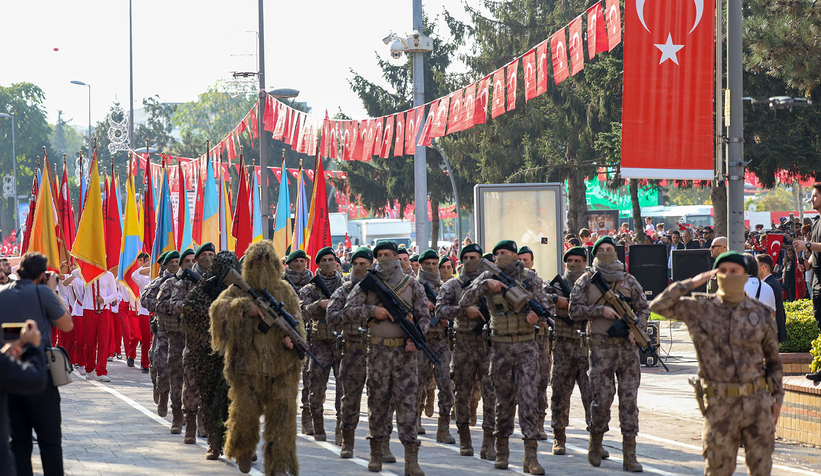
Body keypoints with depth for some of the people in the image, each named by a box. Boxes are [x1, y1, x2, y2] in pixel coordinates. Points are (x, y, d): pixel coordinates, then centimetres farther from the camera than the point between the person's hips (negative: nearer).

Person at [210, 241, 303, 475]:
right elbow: (218, 309, -13)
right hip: (247, 365, -1)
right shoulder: (238, 291, 3)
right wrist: (245, 306, -26)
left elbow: (297, 320, 11)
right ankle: (244, 450, 33)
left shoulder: (285, 291, 9)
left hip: (281, 365, 1)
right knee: (245, 412, 3)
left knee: (282, 414, -6)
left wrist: (293, 338, -10)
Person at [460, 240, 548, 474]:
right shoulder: (488, 278, 2)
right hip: (500, 347, 1)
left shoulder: (531, 279, 2)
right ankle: (502, 450, 21)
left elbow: (544, 305, 4)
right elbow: (465, 301, -7)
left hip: (526, 346, -1)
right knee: (504, 399, 6)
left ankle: (531, 455, -14)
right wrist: (485, 284, -20)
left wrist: (536, 313, -19)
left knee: (528, 396, -10)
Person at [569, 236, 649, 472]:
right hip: (602, 348, -2)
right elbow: (574, 310, 0)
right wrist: (600, 310, -13)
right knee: (602, 398, -5)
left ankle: (629, 456, -1)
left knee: (629, 399, -2)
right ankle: (595, 445, 19)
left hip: (628, 346, 2)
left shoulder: (629, 280, 10)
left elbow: (644, 309, 13)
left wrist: (637, 328, -5)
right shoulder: (587, 281, 5)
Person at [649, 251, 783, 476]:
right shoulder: (700, 308, 2)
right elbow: (659, 306, -6)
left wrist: (777, 397, 12)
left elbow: (773, 358, 15)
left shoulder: (761, 313, 6)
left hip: (757, 401, 2)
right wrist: (692, 283, -7)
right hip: (720, 404, -2)